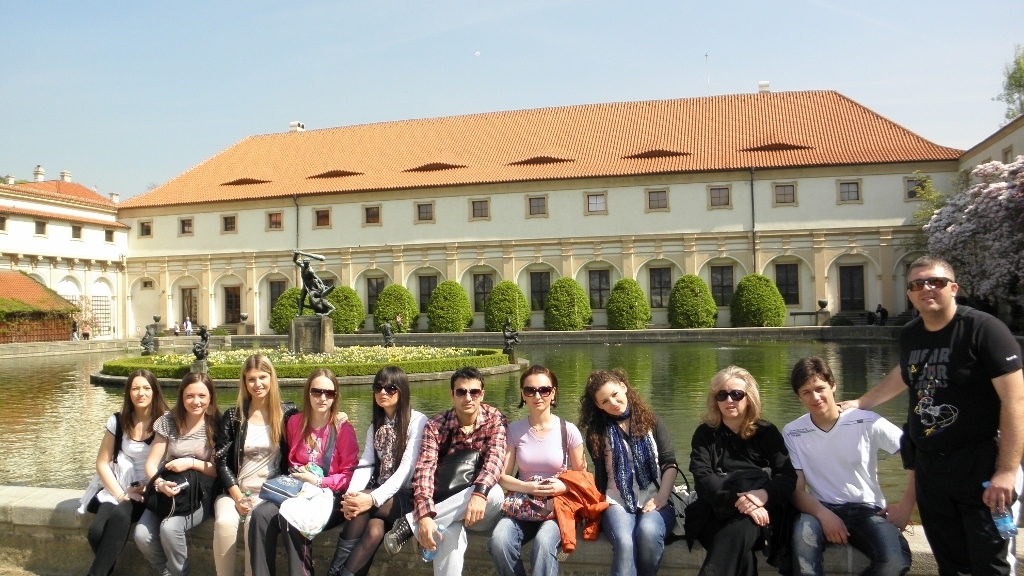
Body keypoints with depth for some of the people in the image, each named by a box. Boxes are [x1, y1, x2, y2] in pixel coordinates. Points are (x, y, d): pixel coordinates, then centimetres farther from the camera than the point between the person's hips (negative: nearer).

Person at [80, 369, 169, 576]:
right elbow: (102, 463, 6)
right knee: (97, 531, -25)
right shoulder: (118, 421, 4)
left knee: (119, 516, -33)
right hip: (120, 489, 3)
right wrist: (121, 494, -7)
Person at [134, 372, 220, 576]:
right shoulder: (168, 422, 2)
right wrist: (160, 484, -22)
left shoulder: (216, 425, -4)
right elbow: (151, 464, -1)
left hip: (200, 495, -3)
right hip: (169, 492, 3)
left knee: (169, 528, -29)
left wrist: (191, 463, -20)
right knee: (142, 535, -21)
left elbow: (221, 469, -4)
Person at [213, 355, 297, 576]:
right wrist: (237, 496, -10)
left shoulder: (286, 412, 4)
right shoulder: (233, 416, 5)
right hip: (234, 490, 1)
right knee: (224, 522, -29)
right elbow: (221, 461, 2)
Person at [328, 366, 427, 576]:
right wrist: (350, 495, -21)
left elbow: (407, 467, -17)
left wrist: (373, 498, -30)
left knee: (364, 508, -31)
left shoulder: (417, 421, -6)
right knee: (374, 531, -30)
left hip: (407, 497, -4)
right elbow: (365, 464, 0)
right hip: (380, 494, 4)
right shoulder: (375, 426, 14)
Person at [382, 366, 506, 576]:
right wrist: (424, 515, -36)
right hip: (446, 508, -1)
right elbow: (425, 469, -18)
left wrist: (480, 493, -42)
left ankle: (409, 523, -30)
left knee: (494, 493, -37)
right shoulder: (436, 425, -6)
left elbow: (494, 459, -20)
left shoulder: (495, 419, -5)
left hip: (481, 510, 2)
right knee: (450, 534, -39)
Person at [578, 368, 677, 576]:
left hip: (654, 500, 0)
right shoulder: (597, 431, 10)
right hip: (618, 502, 0)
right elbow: (600, 475, 10)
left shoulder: (652, 421, 9)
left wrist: (661, 498, -10)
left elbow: (669, 464, 4)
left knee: (648, 532, -34)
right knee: (624, 543, -33)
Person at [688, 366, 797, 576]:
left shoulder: (767, 432, 10)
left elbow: (788, 477, -1)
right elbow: (703, 478, -6)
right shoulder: (705, 433, 9)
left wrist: (763, 495, -25)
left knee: (738, 529, -34)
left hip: (761, 512, 0)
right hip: (717, 514, 0)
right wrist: (737, 500, -25)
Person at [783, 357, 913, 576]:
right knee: (803, 532, -36)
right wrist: (824, 515, -22)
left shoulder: (866, 422, -6)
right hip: (822, 509, 0)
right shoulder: (793, 433, -2)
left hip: (867, 510, 1)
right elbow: (796, 488, -3)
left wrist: (906, 506, -7)